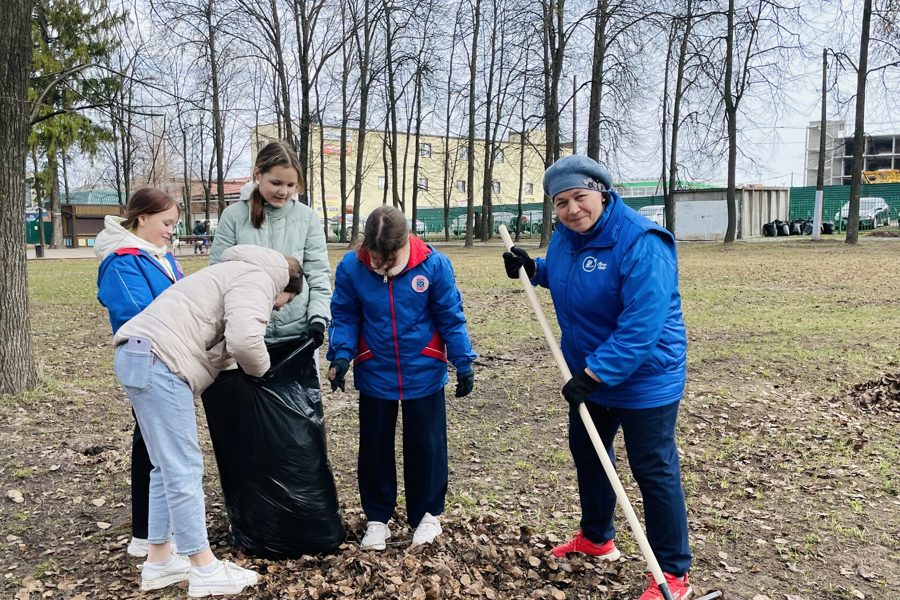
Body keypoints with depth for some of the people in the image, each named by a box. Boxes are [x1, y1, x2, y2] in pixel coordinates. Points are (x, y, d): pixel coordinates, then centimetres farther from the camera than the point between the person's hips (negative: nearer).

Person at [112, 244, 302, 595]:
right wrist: (260, 368, -3)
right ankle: (205, 570, 4)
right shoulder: (257, 278, -4)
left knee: (168, 467, 16)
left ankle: (158, 561, 23)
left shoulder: (238, 272, 29)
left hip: (138, 356, 11)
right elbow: (244, 339, -20)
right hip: (158, 361, -11)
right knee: (184, 468, -4)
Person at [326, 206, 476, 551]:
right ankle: (377, 517, 30)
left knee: (425, 444, 11)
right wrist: (341, 354, -17)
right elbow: (345, 318, -2)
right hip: (374, 376, 1)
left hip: (424, 375, -1)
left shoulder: (433, 264, -15)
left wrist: (463, 362, -6)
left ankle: (428, 513, 30)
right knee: (375, 446, 13)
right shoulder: (351, 268, -13)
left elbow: (451, 318, -6)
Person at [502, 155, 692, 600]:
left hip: (644, 379, -9)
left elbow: (642, 324, -32)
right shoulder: (566, 236, 0)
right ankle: (596, 538, 45)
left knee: (654, 471, 1)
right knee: (586, 453, 22)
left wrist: (595, 375, -31)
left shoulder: (641, 242, -27)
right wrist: (534, 269, 3)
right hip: (589, 374, 9)